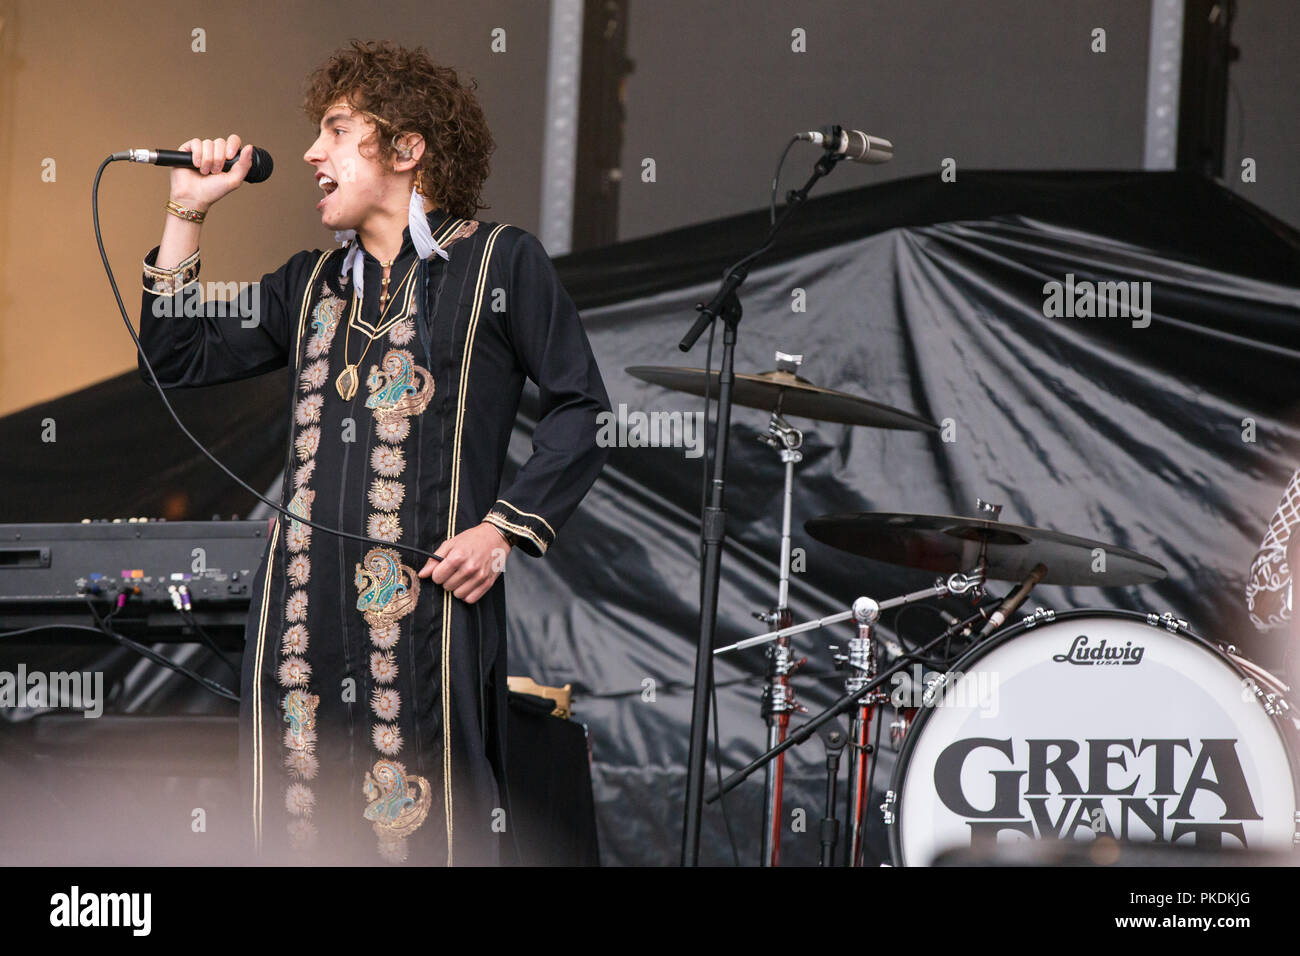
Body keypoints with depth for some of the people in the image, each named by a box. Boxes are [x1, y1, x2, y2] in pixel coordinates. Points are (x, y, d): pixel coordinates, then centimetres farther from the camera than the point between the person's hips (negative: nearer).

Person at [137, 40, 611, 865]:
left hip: (429, 594, -6)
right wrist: (187, 215, 13)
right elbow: (178, 357, 19)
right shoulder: (311, 284, 21)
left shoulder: (500, 262, 4)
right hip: (308, 601, 6)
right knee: (303, 822, 4)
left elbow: (580, 409, 1)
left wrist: (505, 529, -9)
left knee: (418, 827, -8)